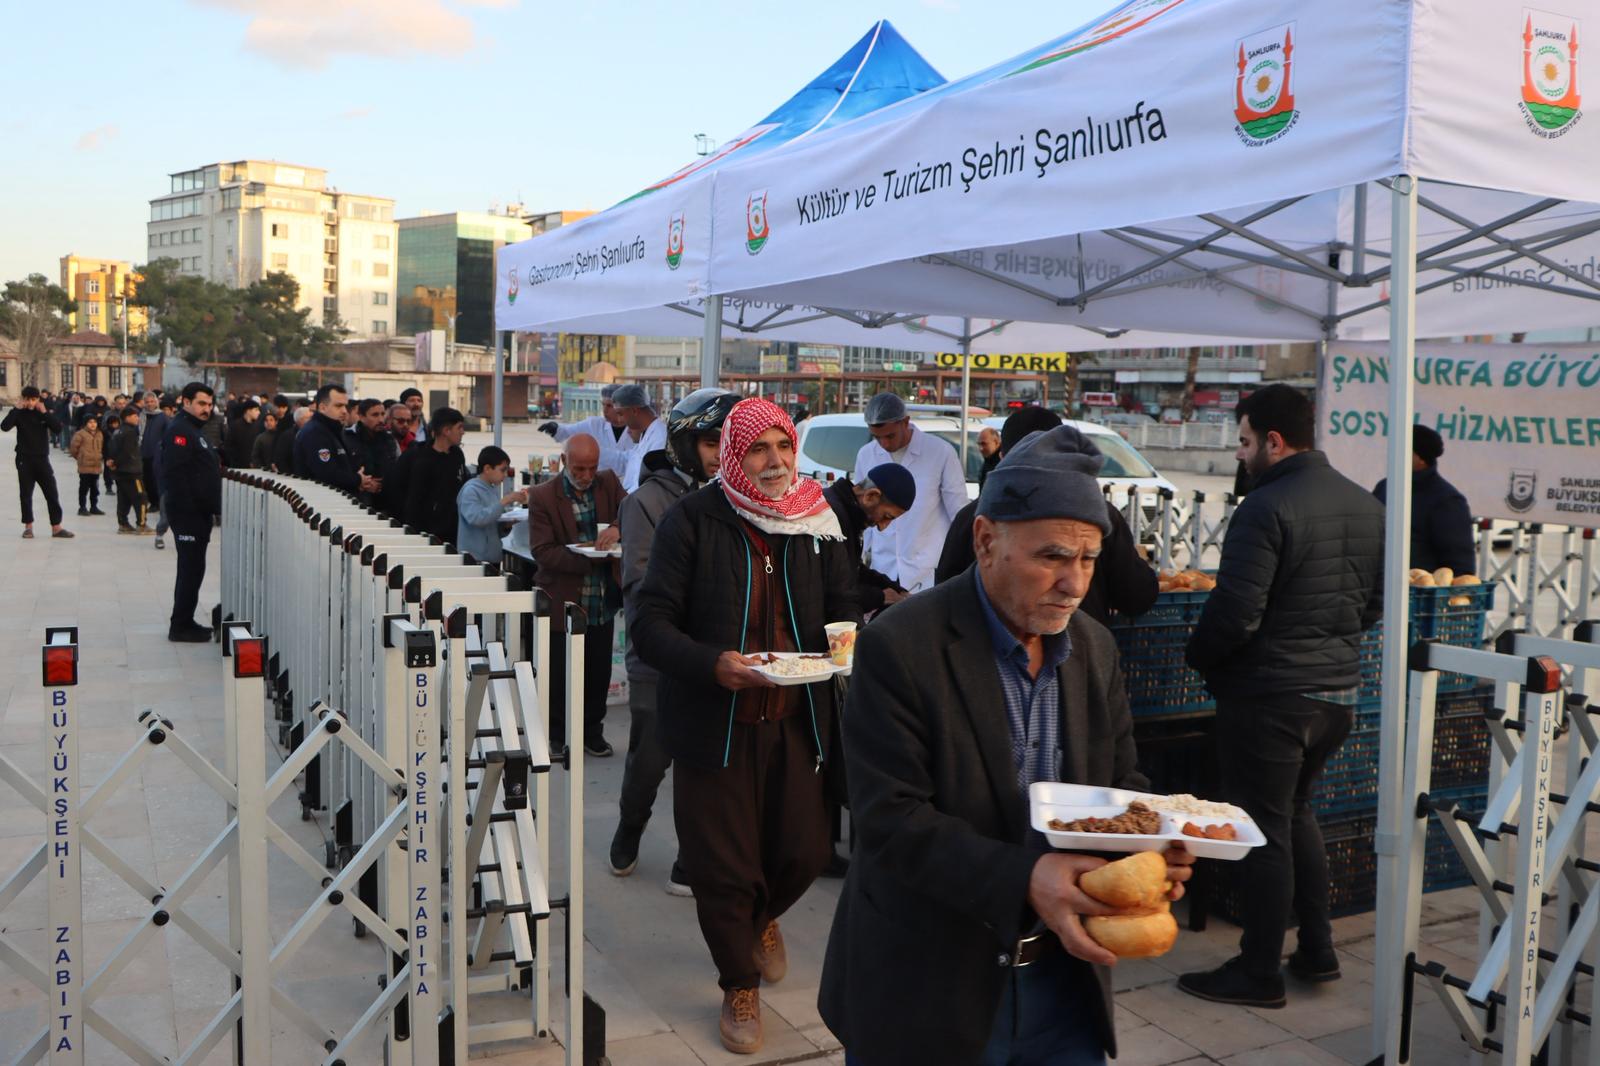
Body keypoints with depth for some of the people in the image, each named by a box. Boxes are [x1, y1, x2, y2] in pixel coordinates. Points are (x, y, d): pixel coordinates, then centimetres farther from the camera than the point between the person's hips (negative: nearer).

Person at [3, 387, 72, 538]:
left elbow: (58, 429, -9)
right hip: (24, 459, -1)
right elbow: (4, 427, -17)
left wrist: (44, 412, -13)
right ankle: (28, 527, 11)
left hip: (42, 459, 1)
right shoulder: (20, 414, 0)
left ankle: (56, 527, 3)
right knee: (26, 495, 3)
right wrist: (16, 409, -16)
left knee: (52, 493, -1)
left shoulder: (43, 413, 4)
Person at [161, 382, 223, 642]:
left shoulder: (196, 431, 19)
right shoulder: (179, 431, -14)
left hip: (199, 512, 10)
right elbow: (174, 475, -23)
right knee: (191, 568, -6)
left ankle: (185, 622, 22)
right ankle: (180, 626, 2)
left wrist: (211, 508, 20)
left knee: (192, 567, 14)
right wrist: (187, 508, -25)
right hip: (188, 512, -10)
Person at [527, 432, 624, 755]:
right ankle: (558, 738, 23)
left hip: (602, 602, 4)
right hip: (564, 602, -3)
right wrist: (588, 559, -24)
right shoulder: (542, 496, -9)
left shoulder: (609, 483, 4)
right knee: (560, 675, 7)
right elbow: (541, 550, -14)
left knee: (599, 673, 12)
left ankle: (592, 732, 29)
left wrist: (617, 527, -24)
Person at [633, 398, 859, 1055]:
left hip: (796, 719, 3)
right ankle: (740, 986, 34)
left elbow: (844, 606, 11)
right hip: (715, 723, -3)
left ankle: (762, 918, 46)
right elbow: (651, 623, -13)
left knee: (804, 852, 9)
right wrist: (714, 665, -29)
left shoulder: (818, 520, 4)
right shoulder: (692, 519, -10)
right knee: (723, 869, 6)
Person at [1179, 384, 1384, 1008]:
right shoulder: (1366, 506, 7)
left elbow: (1236, 612, -23)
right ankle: (1317, 950, 29)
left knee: (1265, 830, 3)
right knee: (1296, 813, 23)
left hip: (1268, 697, -8)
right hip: (1339, 691, 8)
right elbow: (1374, 602, 14)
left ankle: (1260, 974, 14)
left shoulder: (1267, 507, -19)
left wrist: (1198, 657, -5)